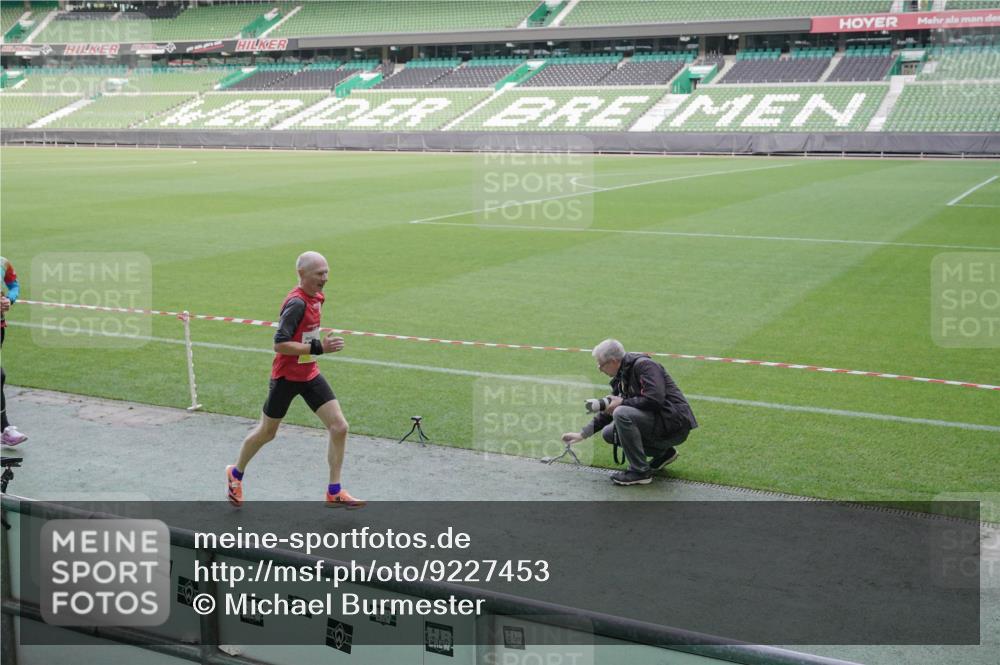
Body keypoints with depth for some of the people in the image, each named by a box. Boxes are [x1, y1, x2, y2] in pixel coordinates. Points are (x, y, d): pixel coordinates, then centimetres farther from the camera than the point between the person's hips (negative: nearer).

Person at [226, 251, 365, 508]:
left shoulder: (317, 297, 3)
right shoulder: (296, 303, -24)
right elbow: (280, 344, -29)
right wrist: (318, 347, -30)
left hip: (310, 374, 7)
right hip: (286, 376, -7)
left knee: (339, 427, -5)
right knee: (266, 432, 12)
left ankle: (334, 493, 5)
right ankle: (236, 474, 39)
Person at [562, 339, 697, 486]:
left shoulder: (644, 365, -16)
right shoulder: (620, 377, 11)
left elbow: (654, 399, -28)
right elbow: (609, 410, 18)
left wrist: (622, 403, -16)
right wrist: (582, 434, 15)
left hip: (675, 424, -10)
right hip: (655, 421, 10)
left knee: (622, 414, -26)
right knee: (608, 433, 8)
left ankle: (640, 471, -14)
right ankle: (663, 452, 15)